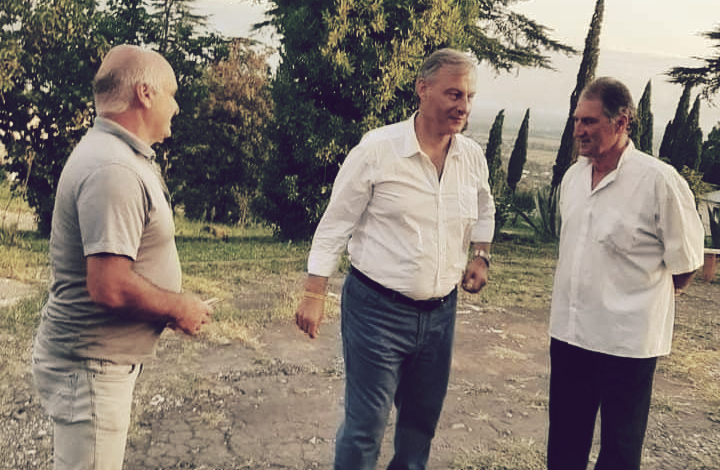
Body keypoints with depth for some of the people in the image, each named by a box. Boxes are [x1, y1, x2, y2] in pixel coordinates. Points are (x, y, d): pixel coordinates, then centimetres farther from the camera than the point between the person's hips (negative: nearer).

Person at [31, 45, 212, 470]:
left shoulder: (122, 157, 9)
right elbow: (110, 288, -30)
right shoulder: (113, 171, -25)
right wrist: (180, 308, -15)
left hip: (105, 360, 10)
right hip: (91, 367, -10)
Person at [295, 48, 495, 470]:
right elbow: (335, 224, -8)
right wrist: (314, 294, -9)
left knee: (423, 419, 20)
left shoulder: (473, 157, 2)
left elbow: (484, 211, 24)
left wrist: (481, 255, 8)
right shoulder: (377, 149, -13)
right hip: (377, 310, -5)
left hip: (440, 313, 5)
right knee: (365, 426, 0)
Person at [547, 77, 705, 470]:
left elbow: (685, 263, -6)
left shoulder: (659, 181, -15)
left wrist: (646, 301, 6)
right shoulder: (573, 176, 5)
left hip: (627, 341, -5)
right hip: (568, 331, 6)